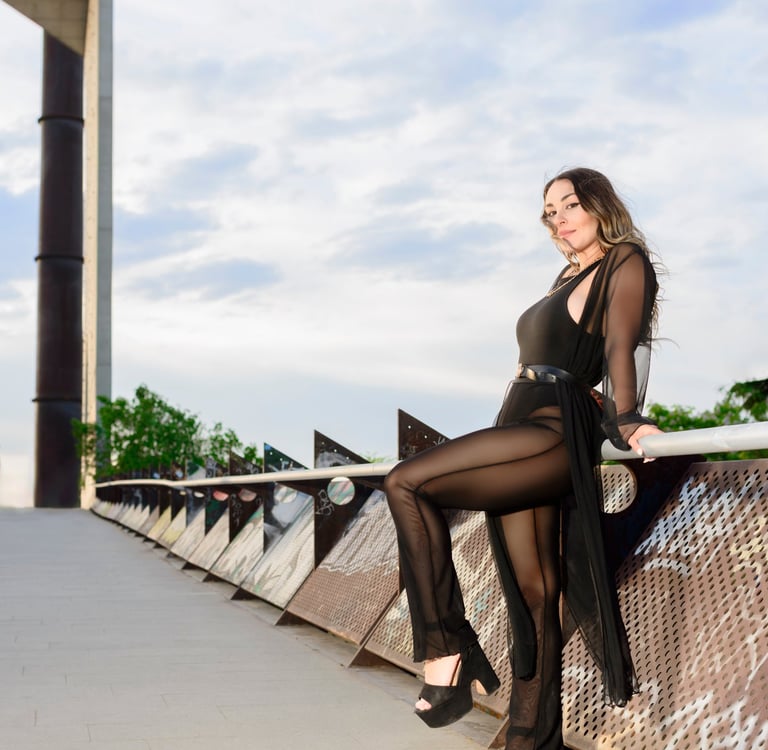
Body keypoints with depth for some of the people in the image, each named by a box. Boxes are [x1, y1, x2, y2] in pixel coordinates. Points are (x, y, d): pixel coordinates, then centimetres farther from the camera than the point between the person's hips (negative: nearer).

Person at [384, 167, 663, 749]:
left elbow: (619, 346, -13)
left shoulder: (626, 262, 3)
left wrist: (624, 420, -27)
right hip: (522, 430, 8)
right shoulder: (567, 278, 27)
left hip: (557, 431, -8)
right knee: (534, 592, 3)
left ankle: (446, 655, -19)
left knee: (407, 484, -20)